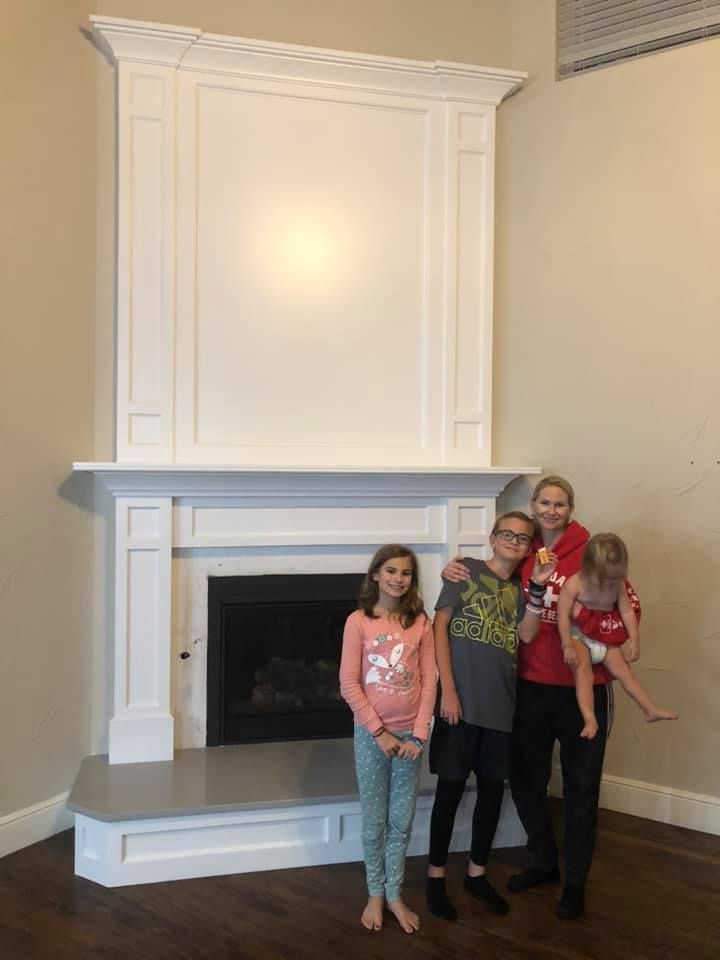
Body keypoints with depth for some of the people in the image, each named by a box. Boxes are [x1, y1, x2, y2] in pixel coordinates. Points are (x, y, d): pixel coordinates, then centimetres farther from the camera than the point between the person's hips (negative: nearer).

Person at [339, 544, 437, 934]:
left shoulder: (421, 623, 0)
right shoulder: (358, 621, -8)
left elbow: (429, 682, -1)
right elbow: (349, 685, -9)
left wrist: (418, 736, -7)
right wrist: (379, 732, -11)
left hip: (410, 733, 2)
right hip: (372, 732, -2)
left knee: (402, 820, 11)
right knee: (374, 820, 9)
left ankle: (395, 894, 26)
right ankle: (375, 894, 26)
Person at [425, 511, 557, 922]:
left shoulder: (520, 590, 13)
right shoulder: (467, 569, -2)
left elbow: (527, 635, -3)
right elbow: (440, 626, -7)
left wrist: (538, 587, -11)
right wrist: (447, 689, -12)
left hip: (501, 704, 5)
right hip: (462, 700, -5)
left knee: (493, 789, 13)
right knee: (451, 789, 3)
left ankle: (477, 872, 30)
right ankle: (436, 875, 19)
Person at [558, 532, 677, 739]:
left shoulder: (618, 585, -4)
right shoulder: (574, 584, -19)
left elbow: (628, 611, 2)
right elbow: (563, 615, -18)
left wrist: (634, 640, -4)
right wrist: (567, 645, -20)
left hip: (607, 638, 5)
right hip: (578, 636, -4)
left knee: (624, 671, 5)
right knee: (583, 672, -20)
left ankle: (651, 710, 12)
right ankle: (590, 720, -26)